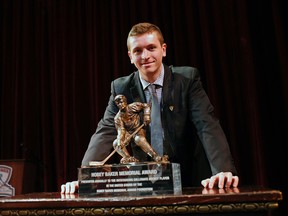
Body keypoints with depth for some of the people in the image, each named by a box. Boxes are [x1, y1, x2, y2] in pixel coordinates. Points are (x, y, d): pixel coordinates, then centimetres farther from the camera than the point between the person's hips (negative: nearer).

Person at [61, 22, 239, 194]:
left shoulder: (187, 78, -6)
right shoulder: (121, 88, -1)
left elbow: (208, 125, -15)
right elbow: (105, 132, -9)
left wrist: (222, 171, -31)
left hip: (190, 180, 0)